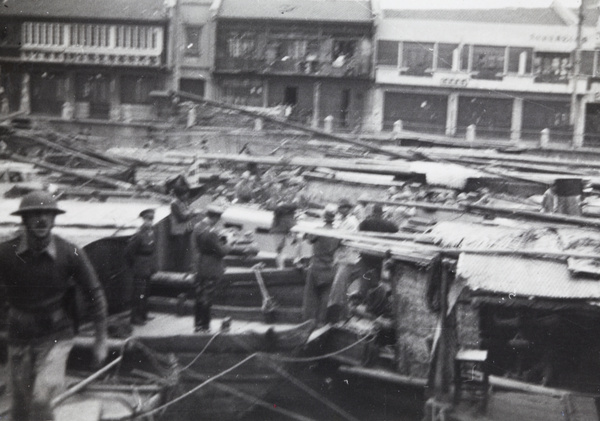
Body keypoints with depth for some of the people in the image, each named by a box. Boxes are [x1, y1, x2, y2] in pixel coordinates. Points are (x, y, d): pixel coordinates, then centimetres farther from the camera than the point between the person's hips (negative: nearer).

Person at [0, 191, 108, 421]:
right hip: (20, 336, 2)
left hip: (56, 336, -2)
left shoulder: (71, 253, -11)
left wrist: (101, 339, 1)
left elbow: (94, 295, -2)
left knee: (41, 397, -20)